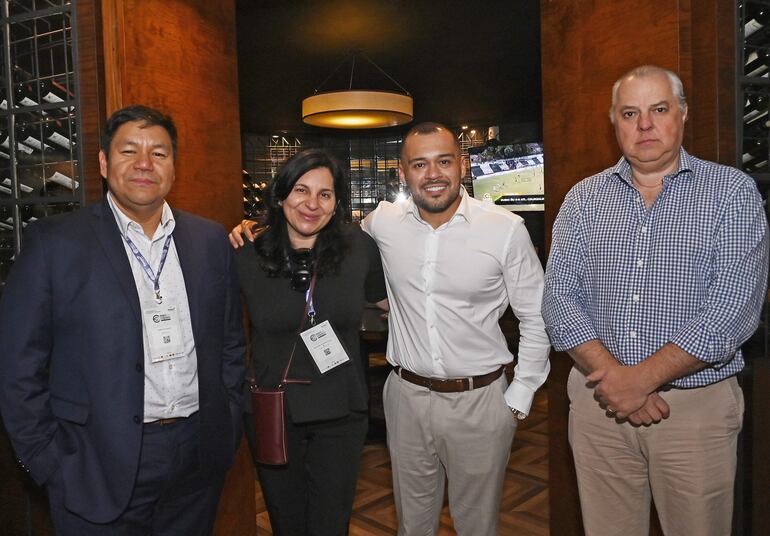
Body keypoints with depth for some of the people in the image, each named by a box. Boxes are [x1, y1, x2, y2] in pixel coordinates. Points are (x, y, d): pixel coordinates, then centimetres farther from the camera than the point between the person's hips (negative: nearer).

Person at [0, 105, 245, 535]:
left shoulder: (211, 241, 3)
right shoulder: (54, 242, -6)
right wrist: (50, 463, -6)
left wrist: (229, 428, 6)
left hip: (200, 458, 3)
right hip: (100, 470, -3)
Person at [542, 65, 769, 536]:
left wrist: (642, 377, -18)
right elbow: (560, 297, -3)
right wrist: (610, 374, -16)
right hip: (599, 403, 2)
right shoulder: (584, 198, 4)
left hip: (697, 406, -1)